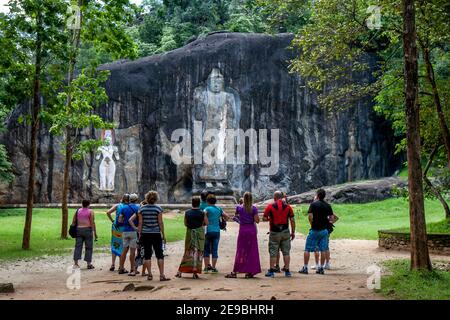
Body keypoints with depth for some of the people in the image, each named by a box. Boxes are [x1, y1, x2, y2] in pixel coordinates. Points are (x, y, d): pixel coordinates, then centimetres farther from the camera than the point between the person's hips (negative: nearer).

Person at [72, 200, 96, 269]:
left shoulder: (78, 211, 8)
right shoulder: (90, 212, -4)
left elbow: (73, 222, 6)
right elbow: (92, 223, -10)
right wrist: (95, 232, -7)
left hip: (79, 230, 3)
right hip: (88, 230, -3)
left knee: (78, 246, 4)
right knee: (89, 247, 4)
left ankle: (75, 263, -4)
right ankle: (89, 264, 5)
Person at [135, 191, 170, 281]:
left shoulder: (141, 209, 1)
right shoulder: (158, 208, -4)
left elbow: (140, 223, 1)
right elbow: (160, 222, -5)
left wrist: (140, 233, 8)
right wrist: (163, 234, 2)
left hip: (145, 234, 2)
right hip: (156, 234, -2)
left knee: (147, 254, 8)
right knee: (159, 254, 2)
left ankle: (150, 275, 9)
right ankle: (162, 275, -3)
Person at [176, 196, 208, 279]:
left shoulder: (187, 213, -1)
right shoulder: (202, 213, -7)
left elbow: (185, 223, 8)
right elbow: (206, 223, 2)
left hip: (189, 233, 3)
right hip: (199, 233, -3)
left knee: (187, 252, 13)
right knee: (198, 252, 3)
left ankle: (180, 271, 13)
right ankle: (195, 272, 0)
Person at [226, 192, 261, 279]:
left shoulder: (239, 208, -1)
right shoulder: (254, 209, -5)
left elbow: (236, 215, 18)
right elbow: (257, 220, -8)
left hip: (242, 230, 1)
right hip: (252, 230, -1)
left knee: (240, 251, 5)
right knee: (251, 251, 6)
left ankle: (235, 272, 3)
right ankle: (249, 272, 6)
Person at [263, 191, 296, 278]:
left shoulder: (270, 206, -5)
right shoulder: (288, 206, 2)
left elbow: (265, 218, -4)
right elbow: (292, 220, 1)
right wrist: (293, 232, 7)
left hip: (274, 232, -2)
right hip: (285, 232, 2)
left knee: (273, 252, 5)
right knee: (286, 252, 8)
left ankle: (271, 271, 6)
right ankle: (287, 271, 9)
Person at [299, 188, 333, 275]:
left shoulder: (313, 204, -9)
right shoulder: (328, 206, 5)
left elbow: (310, 216, -17)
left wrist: (312, 225, -4)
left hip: (315, 230, -4)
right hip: (324, 230, 4)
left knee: (307, 249, 3)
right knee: (323, 250, 9)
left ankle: (305, 268, 4)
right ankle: (321, 268, 11)